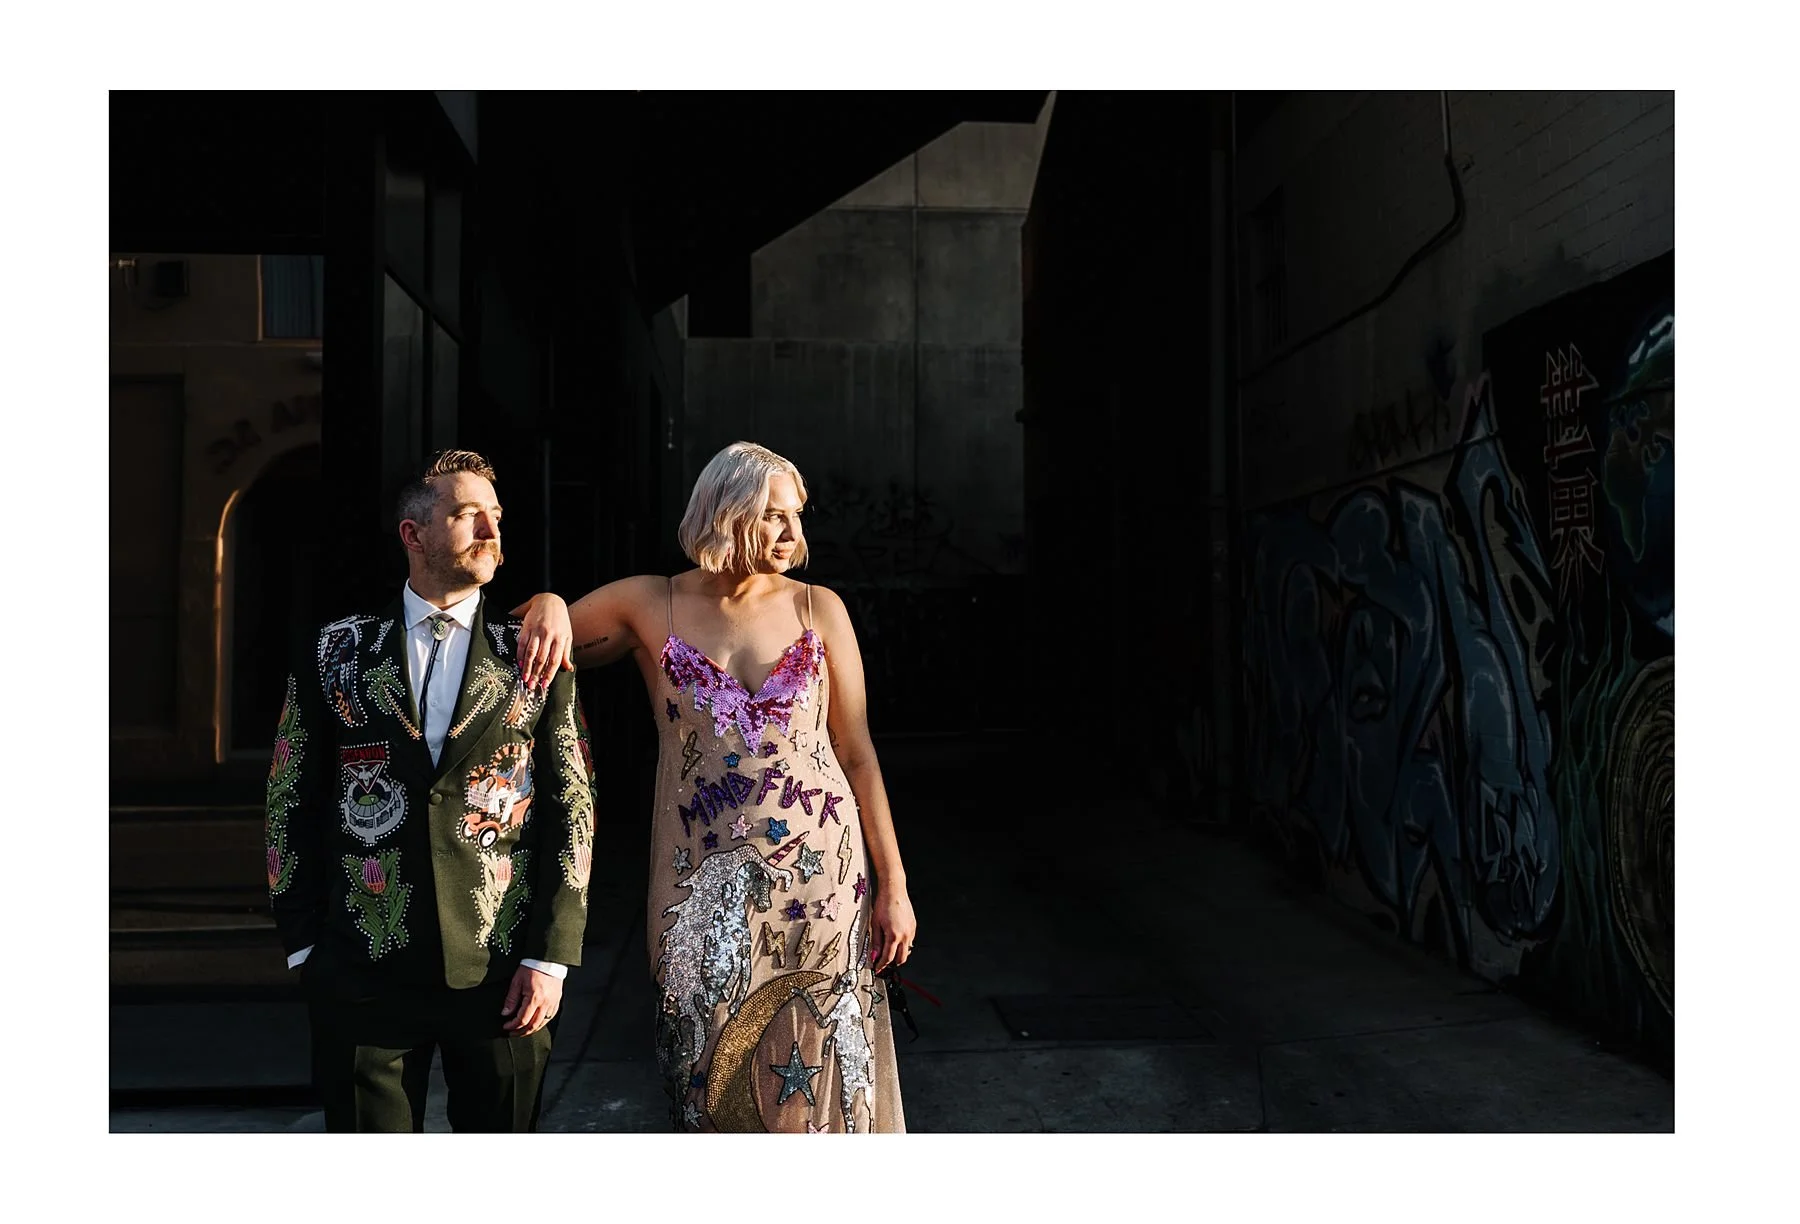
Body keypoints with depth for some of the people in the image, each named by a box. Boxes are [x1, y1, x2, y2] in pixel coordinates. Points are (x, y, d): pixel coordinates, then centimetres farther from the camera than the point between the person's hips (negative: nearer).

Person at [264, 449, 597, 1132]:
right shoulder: (337, 653, 6)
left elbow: (570, 808, 0)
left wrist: (551, 957, -5)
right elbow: (291, 804, 7)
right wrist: (302, 942, 3)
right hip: (363, 970, 0)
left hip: (501, 972, 0)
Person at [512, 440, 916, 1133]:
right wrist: (549, 603, -13)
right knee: (717, 1082, 9)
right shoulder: (650, 605, 2)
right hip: (705, 887, 0)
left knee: (819, 1081, 6)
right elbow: (535, 647, 10)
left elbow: (857, 753, 4)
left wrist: (892, 885, 2)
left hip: (822, 875, 0)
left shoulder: (819, 609, 3)